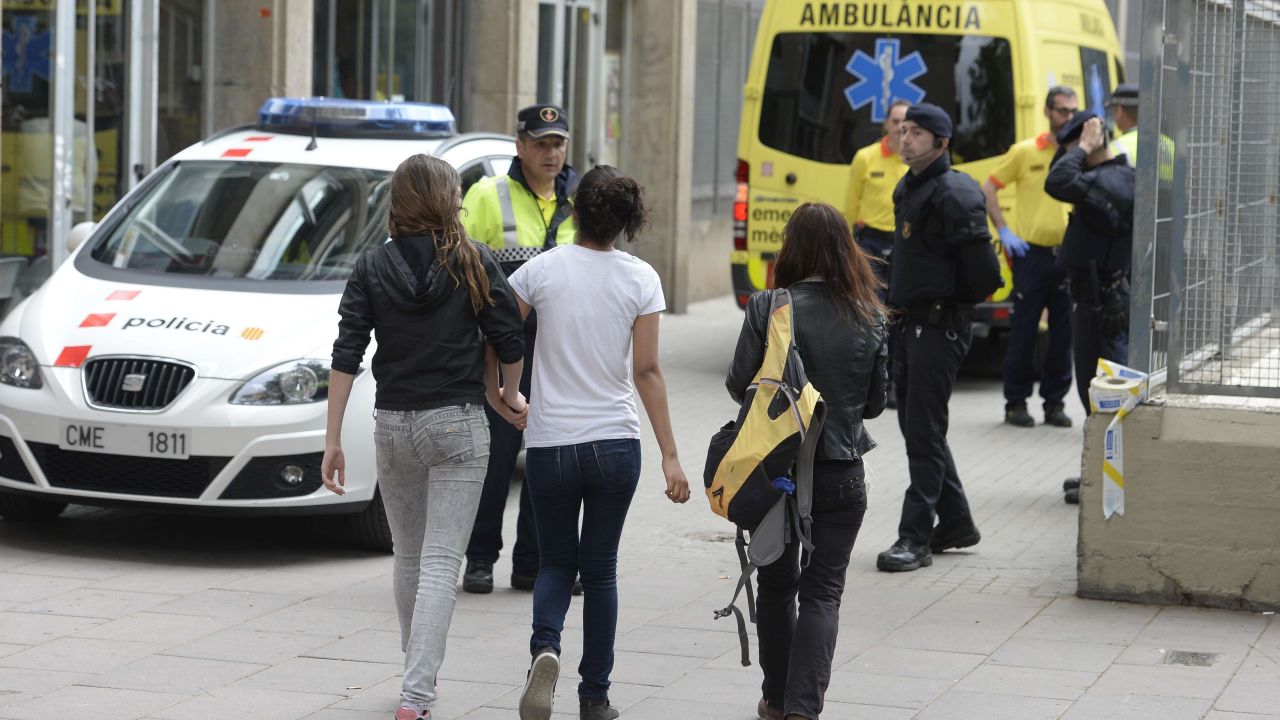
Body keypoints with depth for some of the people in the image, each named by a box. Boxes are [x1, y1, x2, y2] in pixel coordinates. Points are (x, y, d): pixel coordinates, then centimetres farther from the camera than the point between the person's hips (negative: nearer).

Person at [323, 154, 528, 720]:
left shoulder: (373, 267, 0)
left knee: (408, 556, 21)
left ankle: (418, 668, 36)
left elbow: (346, 356, -5)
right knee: (440, 564, -4)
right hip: (459, 424, -3)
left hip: (393, 425, 3)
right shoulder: (473, 263, -5)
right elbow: (509, 341, -4)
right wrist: (509, 396, 16)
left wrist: (332, 439, -3)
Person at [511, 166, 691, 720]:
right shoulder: (640, 279, -3)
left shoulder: (543, 269, -4)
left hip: (550, 442, 0)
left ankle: (545, 647, -16)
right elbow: (647, 372, -5)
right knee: (599, 571, 12)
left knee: (556, 564, 14)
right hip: (615, 443, 0)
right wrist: (669, 455, -3)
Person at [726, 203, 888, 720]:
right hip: (842, 473, 0)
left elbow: (739, 385, -6)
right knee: (823, 592, 4)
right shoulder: (869, 317, -3)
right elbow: (875, 402, 5)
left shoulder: (767, 308, -11)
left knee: (776, 585, 16)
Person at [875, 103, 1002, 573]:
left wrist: (952, 303, -4)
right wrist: (899, 304, 15)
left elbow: (984, 274, -19)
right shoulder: (906, 190, 14)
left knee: (924, 430, -8)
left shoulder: (954, 194, -16)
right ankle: (955, 523, 27)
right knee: (915, 425, 15)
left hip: (940, 327, -10)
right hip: (909, 323, 10)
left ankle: (915, 537, -4)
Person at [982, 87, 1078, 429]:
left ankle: (1055, 401, 14)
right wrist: (1003, 231, -3)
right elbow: (988, 189, 5)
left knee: (1064, 331, 4)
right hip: (1032, 252, -2)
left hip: (1069, 254, 2)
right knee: (1024, 329, 1)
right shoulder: (1025, 152, 1)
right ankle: (1016, 402, 9)